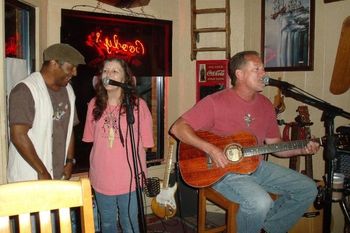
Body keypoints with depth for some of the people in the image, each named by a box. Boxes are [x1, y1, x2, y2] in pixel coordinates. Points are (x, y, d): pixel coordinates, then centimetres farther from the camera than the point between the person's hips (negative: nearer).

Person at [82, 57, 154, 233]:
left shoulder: (138, 105, -11)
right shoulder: (94, 104, 0)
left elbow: (144, 143, -6)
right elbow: (92, 139, 10)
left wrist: (139, 172, -6)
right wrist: (100, 162, 6)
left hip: (129, 178, -3)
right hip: (101, 178, 4)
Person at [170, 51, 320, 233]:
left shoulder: (265, 105, 7)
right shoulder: (216, 102, -14)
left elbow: (275, 144, 14)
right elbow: (177, 128, -18)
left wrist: (301, 150, -4)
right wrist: (211, 149, -27)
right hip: (222, 170, -7)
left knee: (308, 189, 2)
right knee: (260, 202, -32)